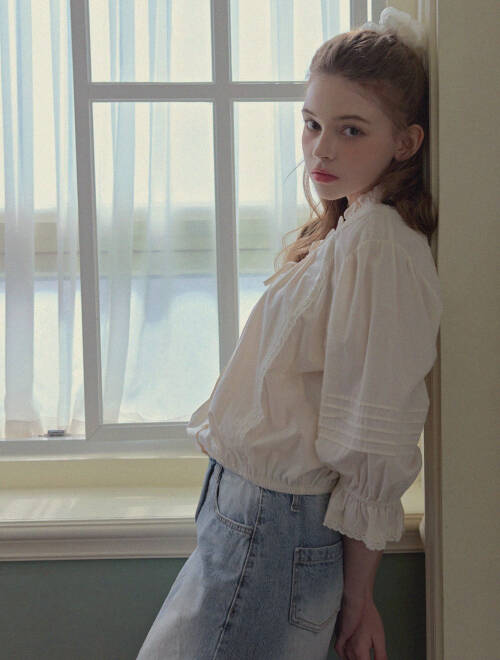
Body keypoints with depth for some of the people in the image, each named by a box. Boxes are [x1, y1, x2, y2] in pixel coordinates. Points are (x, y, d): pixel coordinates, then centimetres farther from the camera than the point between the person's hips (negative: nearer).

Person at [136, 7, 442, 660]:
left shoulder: (375, 244, -19)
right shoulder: (342, 231, 12)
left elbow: (374, 448, -19)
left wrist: (358, 597, -13)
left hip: (274, 527, -9)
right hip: (252, 514, 9)